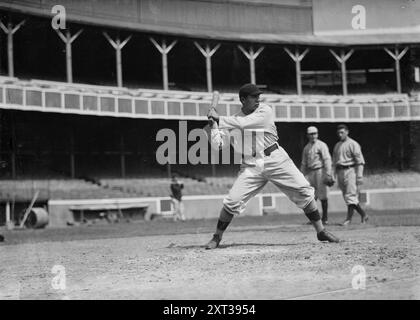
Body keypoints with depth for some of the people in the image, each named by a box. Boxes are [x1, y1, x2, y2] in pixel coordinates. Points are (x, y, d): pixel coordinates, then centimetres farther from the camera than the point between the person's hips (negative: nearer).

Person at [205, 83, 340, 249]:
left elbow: (243, 123, -17)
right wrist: (214, 125, -14)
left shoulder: (265, 111, -4)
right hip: (251, 166, 1)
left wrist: (219, 119, -12)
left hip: (276, 160, -1)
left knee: (304, 191, -9)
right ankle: (217, 237, 8)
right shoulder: (233, 120, 5)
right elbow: (219, 143, -1)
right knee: (232, 201, -10)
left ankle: (321, 231, 2)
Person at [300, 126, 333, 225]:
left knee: (323, 195, -4)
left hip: (320, 171, -5)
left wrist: (328, 174, -17)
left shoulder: (322, 145, -1)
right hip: (310, 172, 5)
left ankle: (325, 218, 2)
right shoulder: (306, 148, 16)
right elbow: (304, 163, 21)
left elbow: (327, 160, -9)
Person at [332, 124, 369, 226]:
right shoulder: (337, 146, 19)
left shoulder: (353, 144, -3)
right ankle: (363, 215, 16)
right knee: (346, 196, 6)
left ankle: (349, 218, -14)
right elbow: (334, 161, 21)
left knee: (351, 195, -12)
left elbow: (360, 161, -7)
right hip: (340, 172, 7)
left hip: (350, 170, -7)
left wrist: (359, 176, -15)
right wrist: (333, 175, 12)